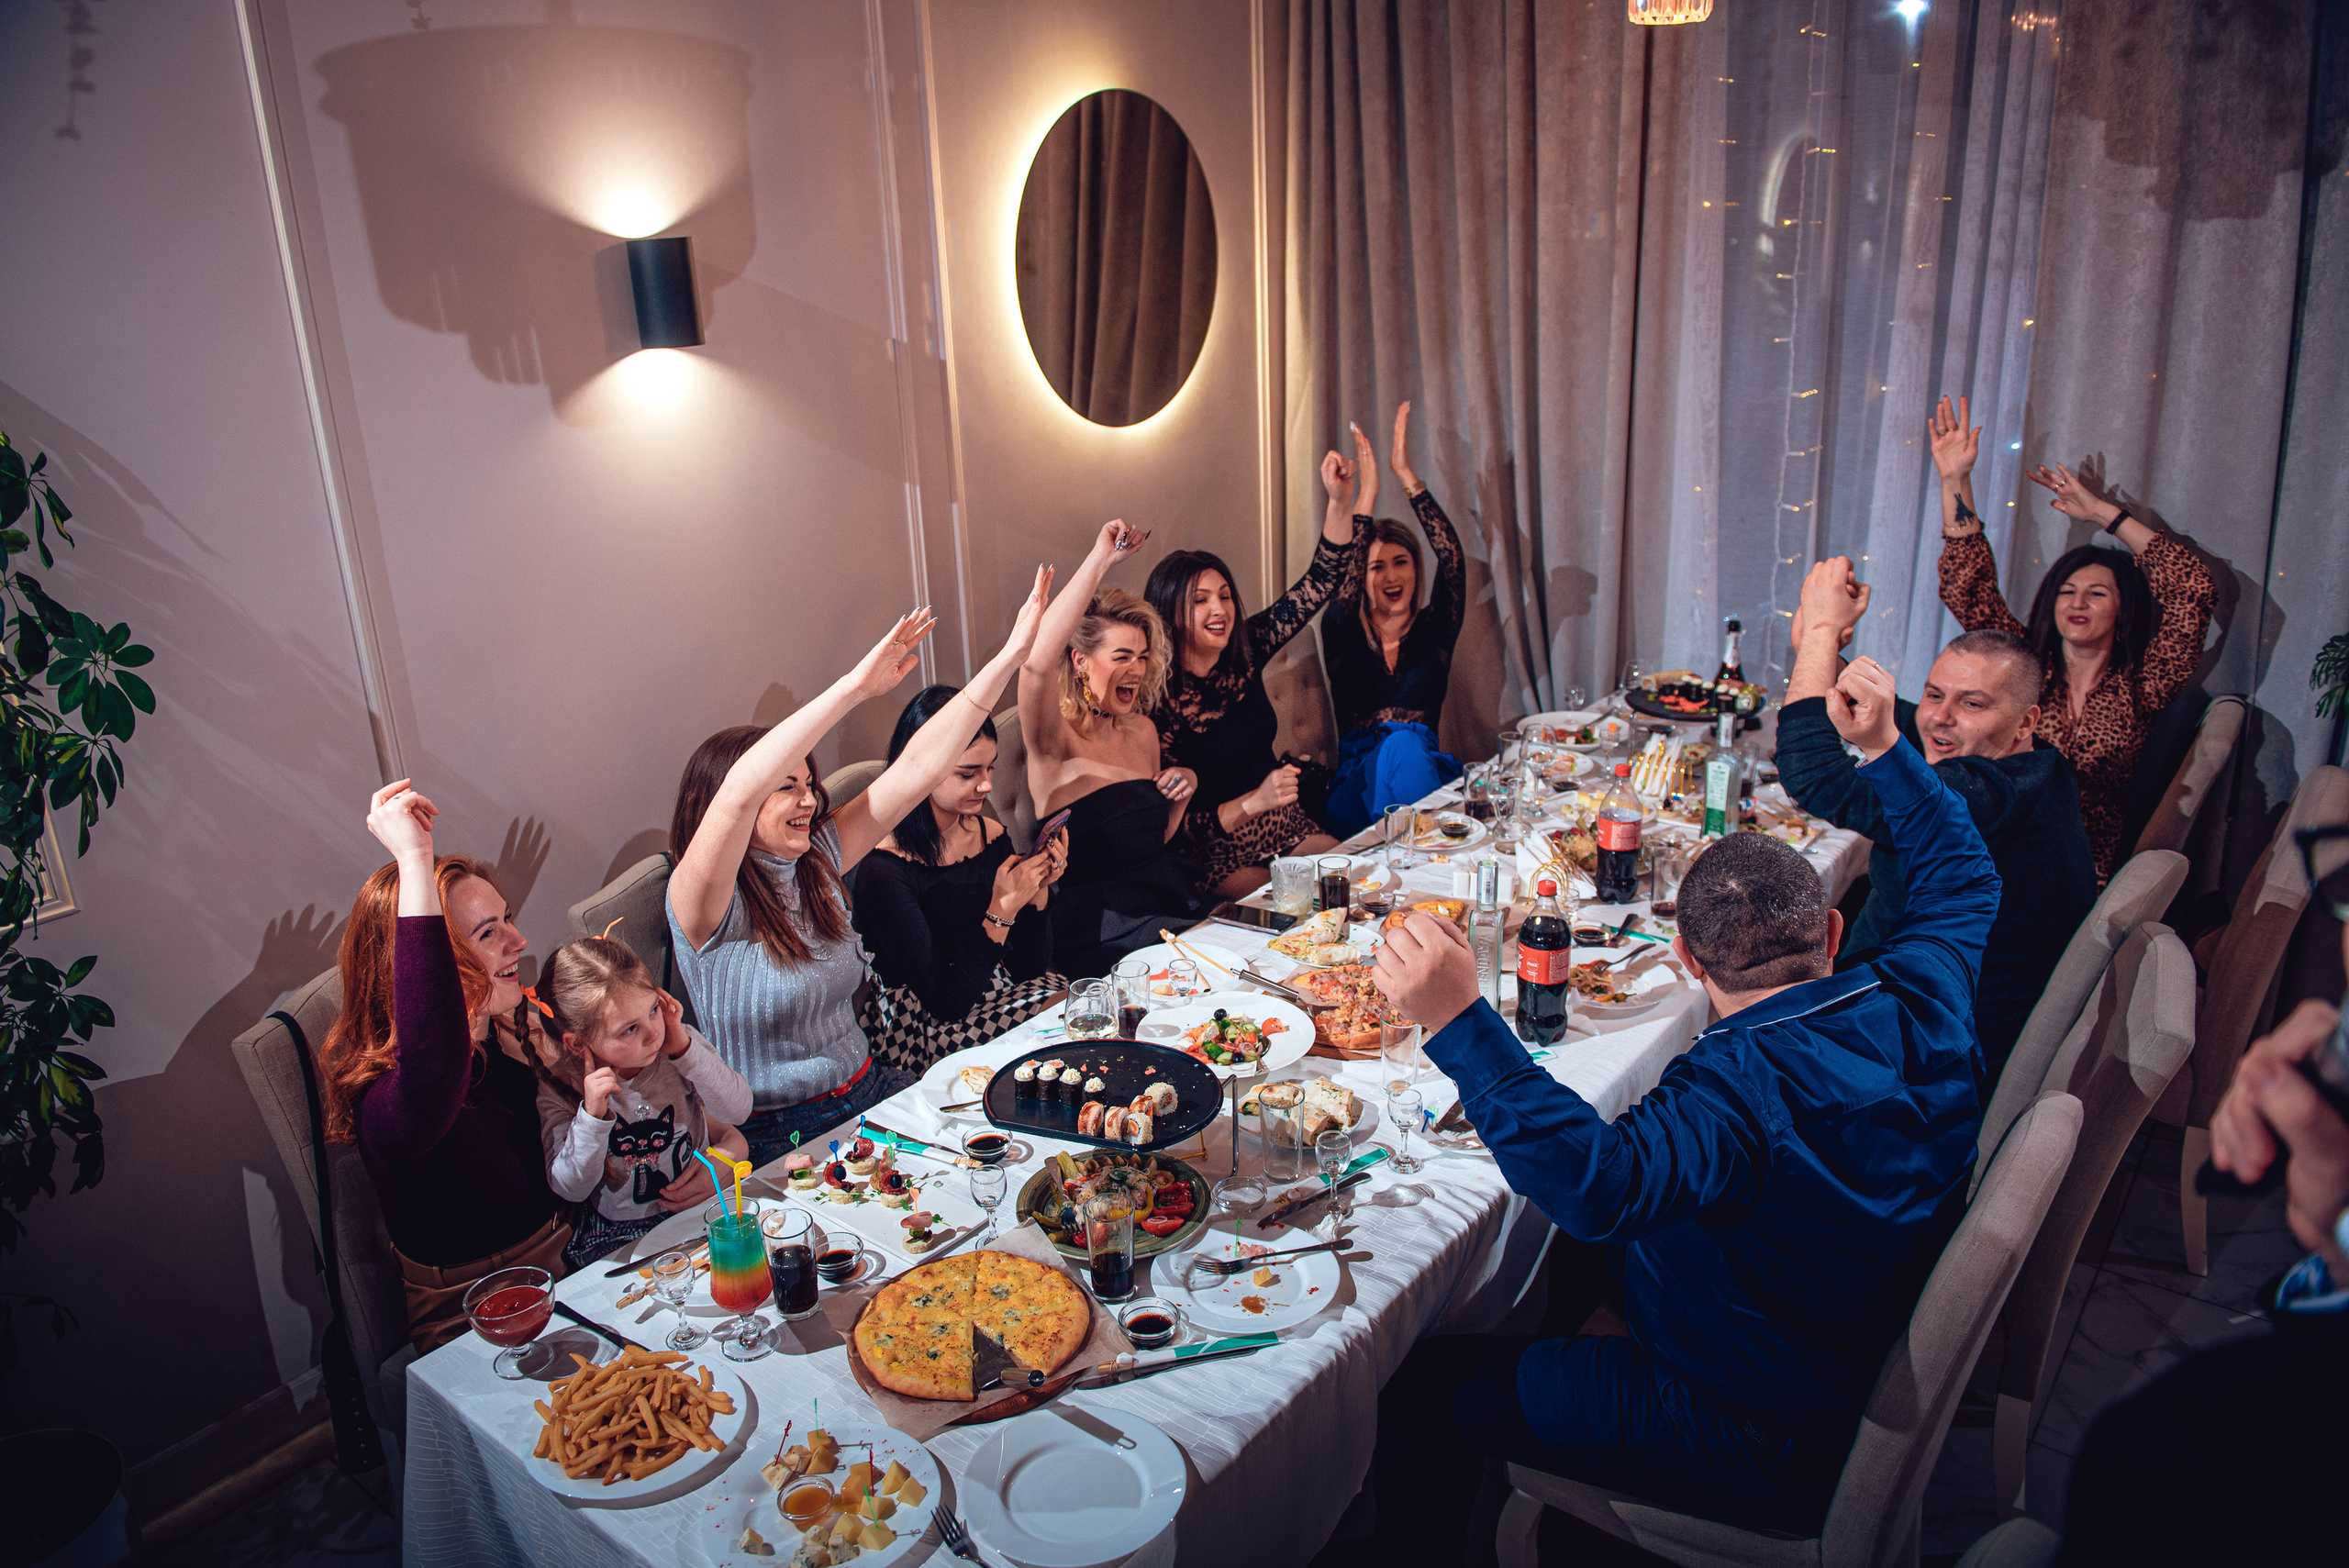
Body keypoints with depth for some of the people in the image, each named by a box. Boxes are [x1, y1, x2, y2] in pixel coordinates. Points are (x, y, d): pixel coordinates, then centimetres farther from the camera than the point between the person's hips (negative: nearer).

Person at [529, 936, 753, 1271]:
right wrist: (592, 1116, -28)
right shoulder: (558, 1090, -11)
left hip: (701, 1205, 4)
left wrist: (685, 1048, -23)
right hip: (618, 1236, -4)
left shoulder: (679, 1042, -7)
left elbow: (738, 1109, -15)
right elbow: (571, 1189, -12)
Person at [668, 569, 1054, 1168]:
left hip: (871, 1091, 7)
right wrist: (858, 685, -36)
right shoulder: (703, 904, -14)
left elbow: (919, 766, -1)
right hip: (779, 1137, -7)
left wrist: (1011, 655, -6)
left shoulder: (817, 861, 4)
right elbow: (739, 792, -35)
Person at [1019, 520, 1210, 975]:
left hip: (1172, 901, 7)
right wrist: (1100, 560, -31)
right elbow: (1037, 661, -33)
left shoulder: (1142, 730, 12)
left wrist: (1183, 792, 2)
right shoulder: (1057, 741, -9)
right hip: (1100, 928, -7)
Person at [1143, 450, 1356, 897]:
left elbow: (1320, 582, 4)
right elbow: (1174, 826, -17)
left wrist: (1340, 501, -8)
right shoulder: (1159, 704, -17)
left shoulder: (1244, 651, 0)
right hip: (1221, 856, -7)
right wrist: (1253, 802, -29)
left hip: (1285, 827, 7)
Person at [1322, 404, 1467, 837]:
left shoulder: (1433, 631, 11)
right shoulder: (1344, 634, 9)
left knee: (1405, 743, -36)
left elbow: (1452, 558, -5)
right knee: (1399, 743, -36)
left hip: (1424, 767, 1)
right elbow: (1343, 578, -14)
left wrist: (1407, 475, -7)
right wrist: (1366, 493, -15)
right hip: (1355, 777, -1)